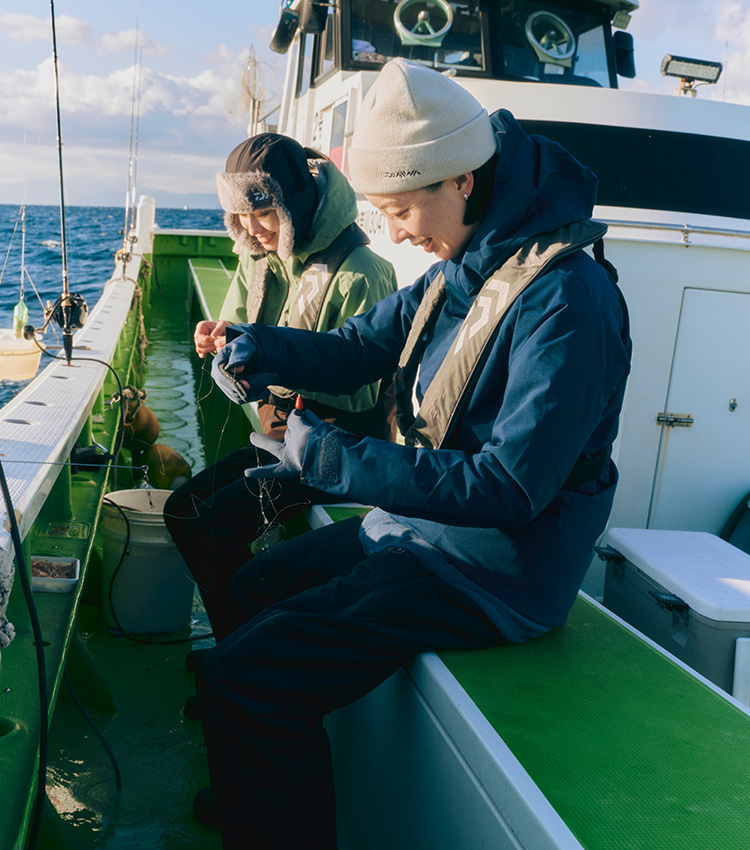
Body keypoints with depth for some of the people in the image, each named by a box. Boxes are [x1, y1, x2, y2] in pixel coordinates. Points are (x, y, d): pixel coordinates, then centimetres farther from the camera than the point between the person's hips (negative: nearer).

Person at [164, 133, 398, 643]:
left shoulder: (359, 275, -20)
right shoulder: (259, 258, 6)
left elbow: (360, 391, -23)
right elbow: (237, 322, 16)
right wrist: (219, 337, -9)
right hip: (280, 436, 9)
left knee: (224, 519, -21)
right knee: (183, 508, 2)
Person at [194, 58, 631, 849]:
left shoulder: (564, 297, -25)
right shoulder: (455, 271, 5)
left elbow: (511, 487, -29)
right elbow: (355, 350, 13)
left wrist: (333, 458, -26)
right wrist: (257, 347, -8)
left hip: (492, 572, -10)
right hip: (415, 522, 10)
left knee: (240, 678, -19)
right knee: (255, 587, 25)